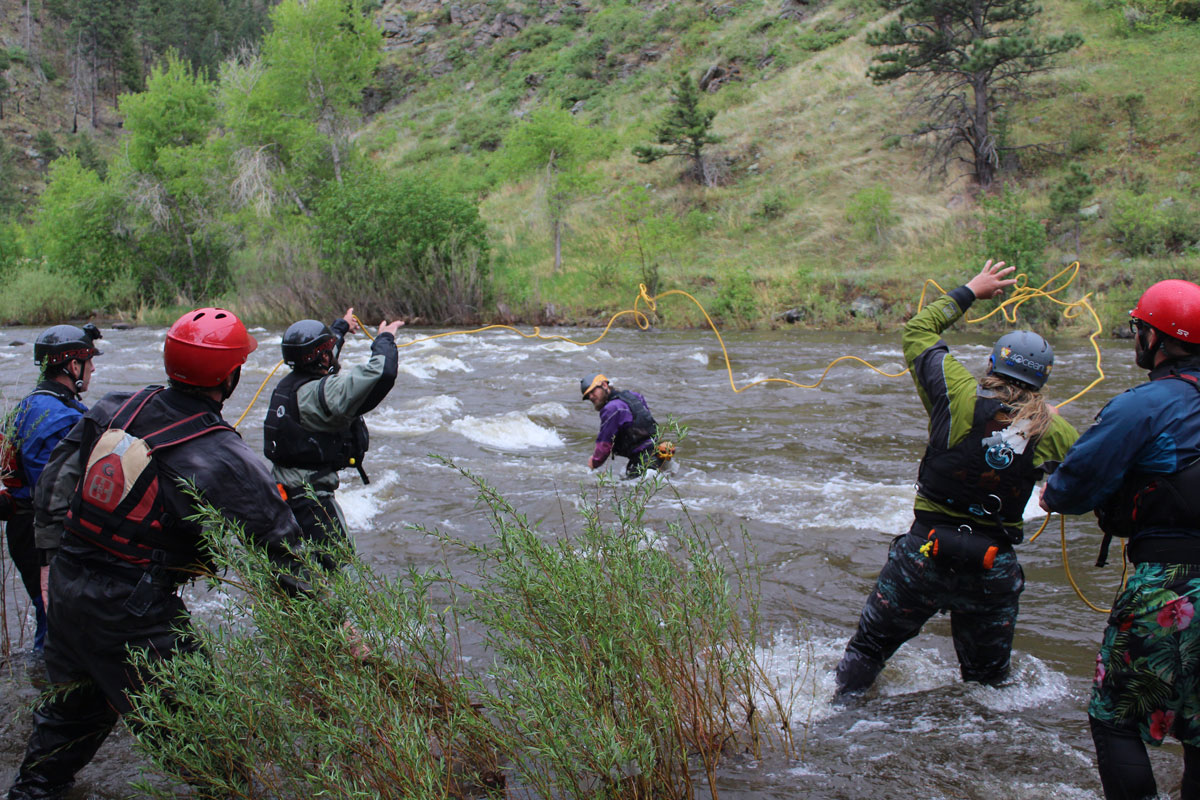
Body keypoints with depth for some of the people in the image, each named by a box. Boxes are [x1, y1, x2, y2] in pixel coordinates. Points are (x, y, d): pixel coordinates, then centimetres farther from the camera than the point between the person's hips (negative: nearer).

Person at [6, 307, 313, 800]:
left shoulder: (113, 410, 0)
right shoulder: (222, 461, -19)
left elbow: (54, 484, 11)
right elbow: (282, 551, -15)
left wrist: (51, 556, 23)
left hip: (66, 588, 8)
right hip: (132, 617, -8)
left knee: (74, 702, 29)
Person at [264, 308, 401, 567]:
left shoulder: (290, 383, 7)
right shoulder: (321, 392, -21)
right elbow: (381, 373, -29)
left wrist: (342, 326, 47)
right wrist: (385, 339, -9)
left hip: (283, 489, 10)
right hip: (309, 495, -10)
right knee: (338, 564, -4)